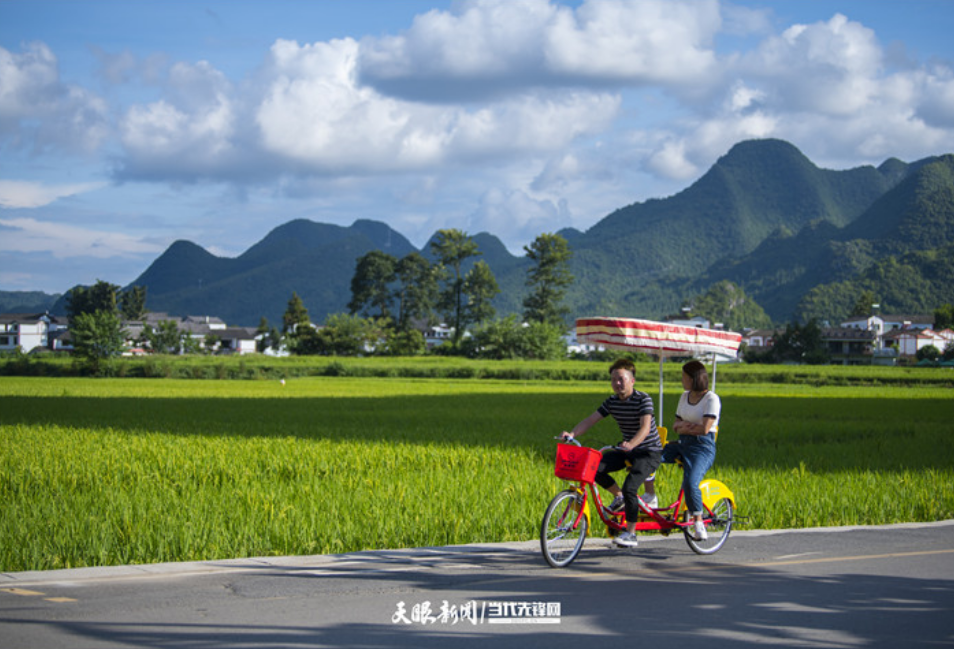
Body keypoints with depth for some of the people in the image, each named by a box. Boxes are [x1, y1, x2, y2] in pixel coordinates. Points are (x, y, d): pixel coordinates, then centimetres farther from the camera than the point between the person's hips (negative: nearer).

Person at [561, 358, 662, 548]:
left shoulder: (643, 399, -17)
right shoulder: (612, 402, 1)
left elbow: (645, 427, -30)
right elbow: (590, 420, -4)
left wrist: (631, 444, -48)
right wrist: (572, 434, -22)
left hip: (649, 452, -6)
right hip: (626, 450, 7)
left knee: (629, 487, -25)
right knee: (595, 468, -16)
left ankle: (630, 534, -11)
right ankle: (619, 497, 8)